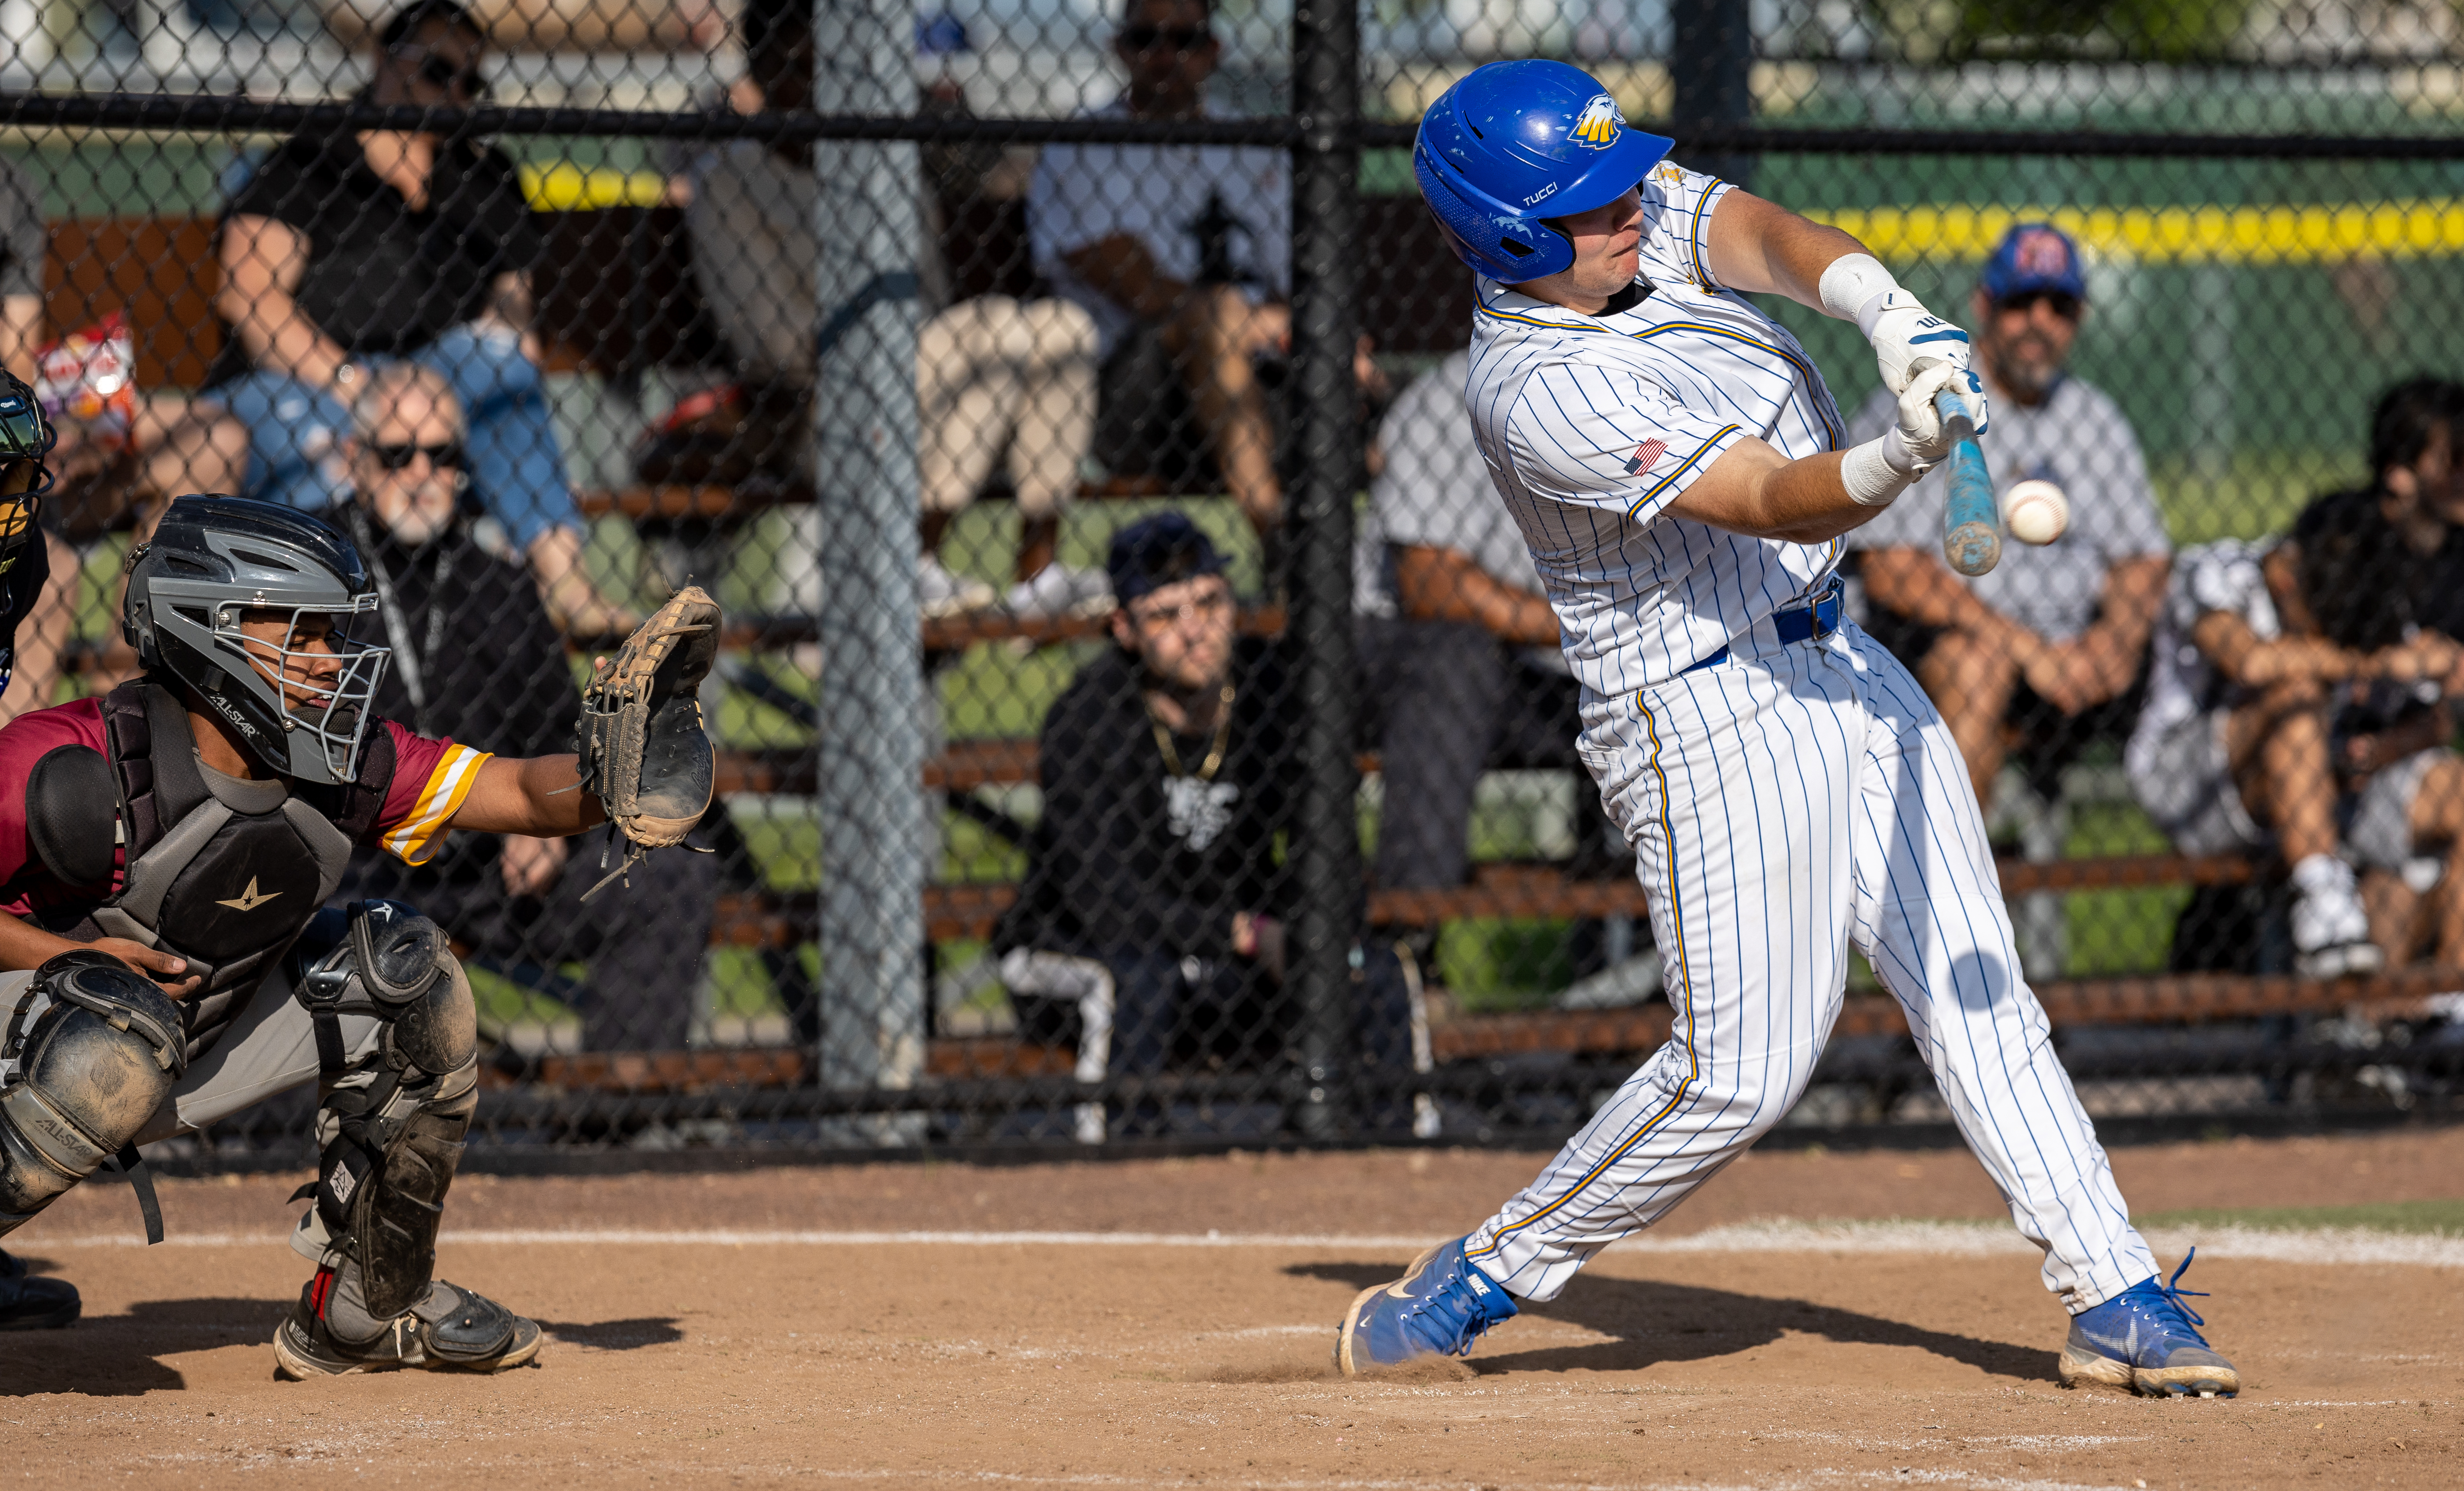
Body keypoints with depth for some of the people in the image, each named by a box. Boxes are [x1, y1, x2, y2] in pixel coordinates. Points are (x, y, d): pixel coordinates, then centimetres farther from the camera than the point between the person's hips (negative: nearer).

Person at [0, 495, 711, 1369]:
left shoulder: (349, 764, -11)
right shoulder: (72, 767, -29)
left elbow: (526, 794, -9)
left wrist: (609, 779, -32)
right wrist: (72, 956, -30)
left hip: (204, 1049, 7)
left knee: (406, 973, -4)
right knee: (115, 1045, -40)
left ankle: (370, 1306, 10)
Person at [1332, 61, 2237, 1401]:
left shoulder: (1644, 216, 2)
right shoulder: (1538, 395, -23)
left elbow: (1769, 238, -15)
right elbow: (1774, 502, -29)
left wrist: (1890, 318, -36)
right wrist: (1900, 456, -50)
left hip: (1834, 666, 9)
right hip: (1710, 721, -9)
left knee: (1976, 991, 5)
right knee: (1740, 1066, -9)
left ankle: (2114, 1299, 5)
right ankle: (1483, 1278, 7)